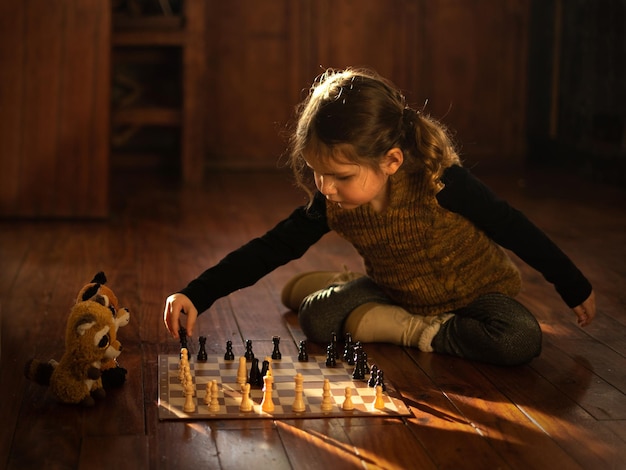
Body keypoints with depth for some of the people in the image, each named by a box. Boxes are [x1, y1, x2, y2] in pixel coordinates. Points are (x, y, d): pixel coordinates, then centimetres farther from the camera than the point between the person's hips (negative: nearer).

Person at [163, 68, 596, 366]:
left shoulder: (439, 181, -33)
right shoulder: (330, 205, -20)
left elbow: (513, 228, -22)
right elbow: (268, 249, -17)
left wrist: (575, 288, -11)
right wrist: (196, 295, -29)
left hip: (475, 290, -2)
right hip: (395, 292, 3)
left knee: (519, 341, -32)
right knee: (317, 318, -20)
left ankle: (427, 334, -12)